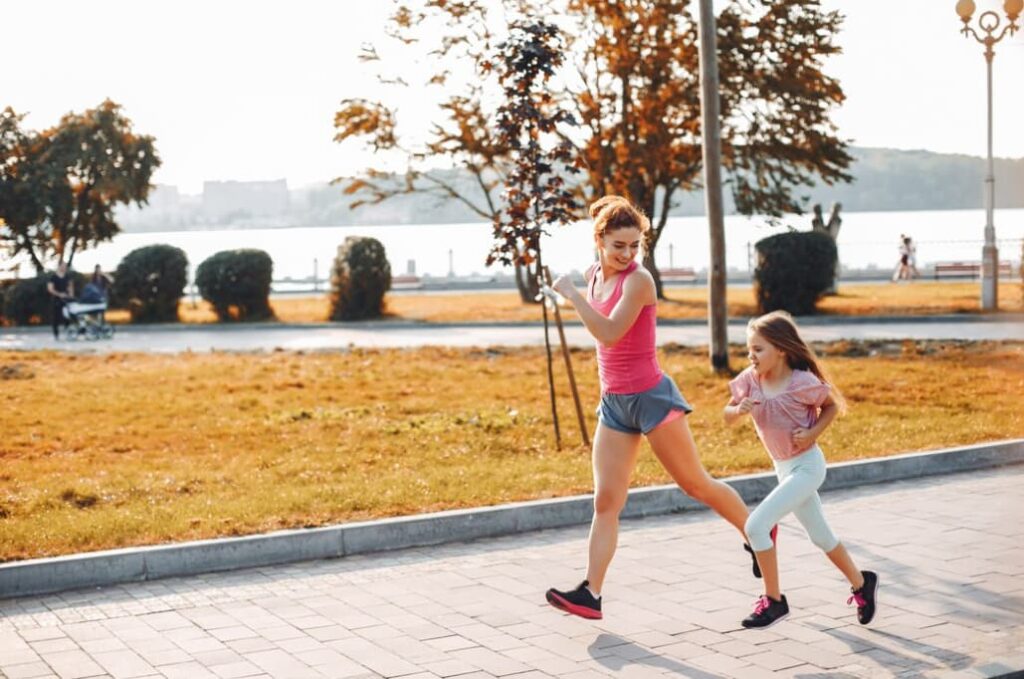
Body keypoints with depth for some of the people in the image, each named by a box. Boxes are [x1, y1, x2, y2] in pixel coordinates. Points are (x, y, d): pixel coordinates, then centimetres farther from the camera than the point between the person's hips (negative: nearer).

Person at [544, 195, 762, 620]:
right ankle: (591, 593, -3)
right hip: (614, 402, 6)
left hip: (650, 397, -6)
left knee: (695, 483, 7)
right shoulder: (594, 276, 7)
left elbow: (610, 333, -27)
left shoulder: (638, 280, -16)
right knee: (606, 502, 0)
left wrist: (571, 294, -24)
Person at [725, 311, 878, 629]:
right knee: (821, 536, 19)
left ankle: (773, 601, -4)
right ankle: (861, 583, 40)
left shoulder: (802, 383, -20)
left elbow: (832, 405, -3)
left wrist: (813, 433, -17)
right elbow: (728, 418, -1)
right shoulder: (751, 379, -7)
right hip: (783, 468, 7)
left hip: (806, 466, -7)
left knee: (756, 525, -17)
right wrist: (739, 410, -22)